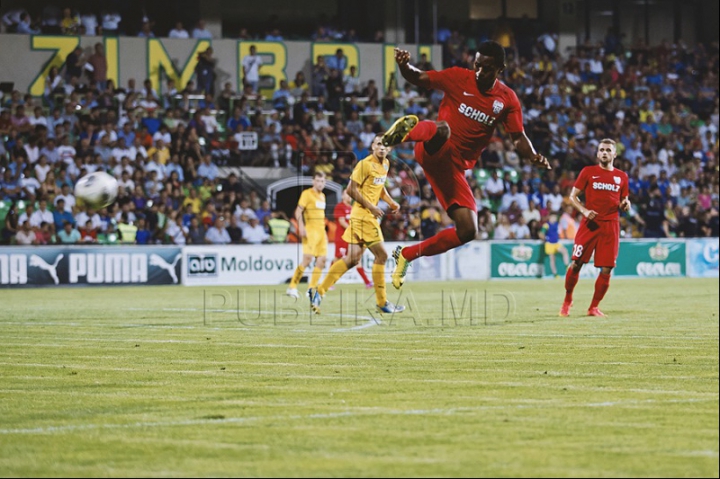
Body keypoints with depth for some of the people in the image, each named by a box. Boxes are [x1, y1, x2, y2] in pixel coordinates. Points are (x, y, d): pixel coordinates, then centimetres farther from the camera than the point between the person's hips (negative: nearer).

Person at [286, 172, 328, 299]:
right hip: (310, 230, -8)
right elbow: (298, 212, -11)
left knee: (321, 260, 2)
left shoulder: (322, 196, 18)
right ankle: (292, 287, -11)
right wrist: (301, 227, -23)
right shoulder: (307, 194, -5)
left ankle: (311, 289, 8)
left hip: (321, 231, 8)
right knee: (307, 259, -16)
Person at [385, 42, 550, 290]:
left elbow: (519, 139, 8)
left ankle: (407, 255, 13)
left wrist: (534, 157, -14)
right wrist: (404, 65, -17)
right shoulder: (458, 78, -1)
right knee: (442, 130, -44)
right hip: (432, 152, -5)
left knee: (468, 231, -2)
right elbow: (418, 78, 6)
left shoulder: (507, 100, 7)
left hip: (455, 168, 5)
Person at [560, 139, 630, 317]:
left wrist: (626, 204, -2)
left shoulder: (621, 176, 13)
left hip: (610, 225, 2)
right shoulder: (588, 172, 5)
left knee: (607, 269, -4)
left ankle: (594, 307, 8)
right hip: (590, 223, -2)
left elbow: (623, 203, 22)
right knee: (576, 263, -5)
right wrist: (584, 210, -12)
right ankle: (567, 300, 15)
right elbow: (572, 196, 5)